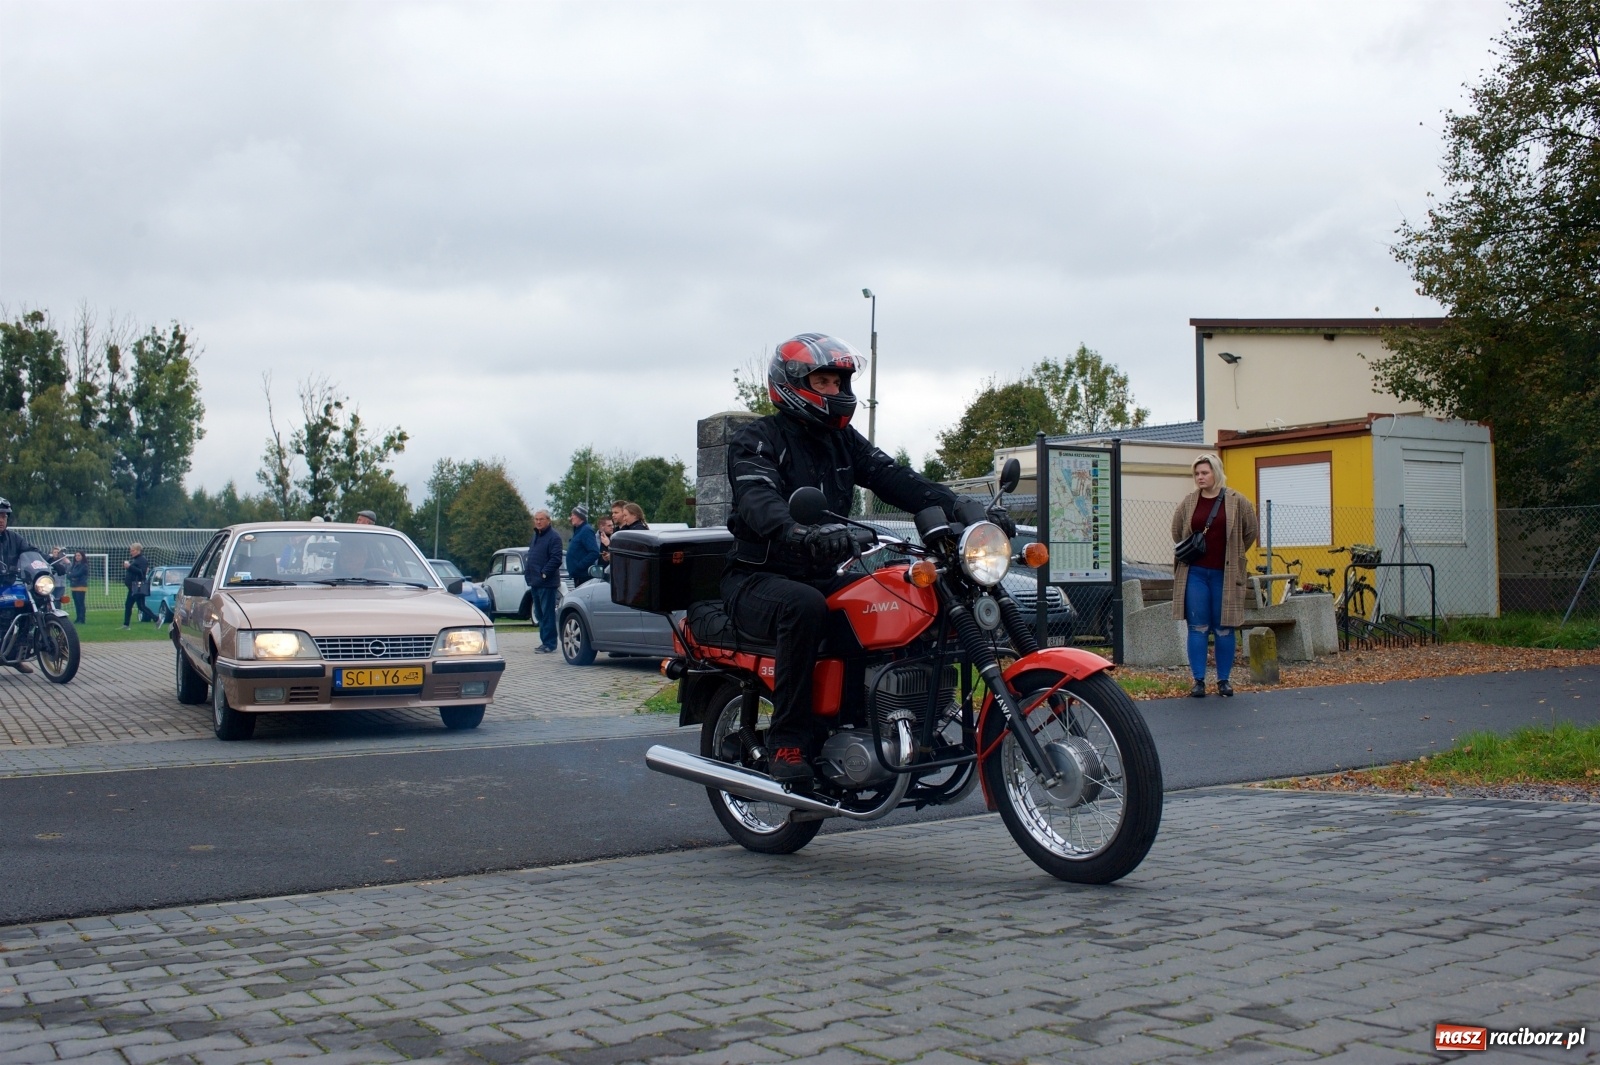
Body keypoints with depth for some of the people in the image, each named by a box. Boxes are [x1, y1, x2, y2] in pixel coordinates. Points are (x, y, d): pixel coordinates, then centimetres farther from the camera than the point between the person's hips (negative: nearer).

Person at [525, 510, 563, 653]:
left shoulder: (554, 537, -10)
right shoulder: (536, 536, 19)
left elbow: (556, 559, -18)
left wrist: (544, 573, -20)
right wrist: (527, 571, 14)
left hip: (546, 582, -9)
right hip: (535, 582, 9)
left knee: (547, 614, -7)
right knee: (539, 614, 13)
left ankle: (549, 644, -4)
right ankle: (545, 641, 20)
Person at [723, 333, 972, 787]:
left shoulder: (843, 440, 15)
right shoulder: (759, 438, -6)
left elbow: (895, 478, 1)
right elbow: (759, 499, -27)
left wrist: (956, 506, -17)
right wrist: (795, 534, -50)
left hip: (823, 577, 6)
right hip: (758, 578, -6)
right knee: (804, 606, -39)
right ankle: (787, 744, -31)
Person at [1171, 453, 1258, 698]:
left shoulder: (1236, 502, -2)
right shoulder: (1189, 502, 4)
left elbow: (1252, 531, 9)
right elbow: (1177, 532, 17)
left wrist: (1233, 555, 12)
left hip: (1225, 574, -1)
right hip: (1195, 573, 1)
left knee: (1224, 628, 4)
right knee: (1197, 627, 1)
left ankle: (1224, 680, 14)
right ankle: (1198, 681, 5)